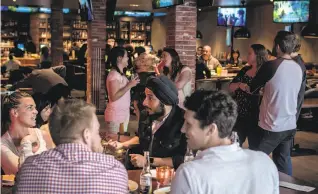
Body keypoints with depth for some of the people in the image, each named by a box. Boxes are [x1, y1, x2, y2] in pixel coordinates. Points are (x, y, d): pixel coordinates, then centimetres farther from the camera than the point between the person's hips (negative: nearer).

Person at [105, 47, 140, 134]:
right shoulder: (114, 74, -18)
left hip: (124, 114, 9)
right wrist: (129, 85, -22)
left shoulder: (120, 74, 12)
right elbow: (114, 97, -25)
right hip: (116, 116, -9)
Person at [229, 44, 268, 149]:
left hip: (255, 117, -6)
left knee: (254, 148, 6)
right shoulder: (245, 70, 10)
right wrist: (239, 85, -12)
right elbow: (231, 87, 8)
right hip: (239, 114, 7)